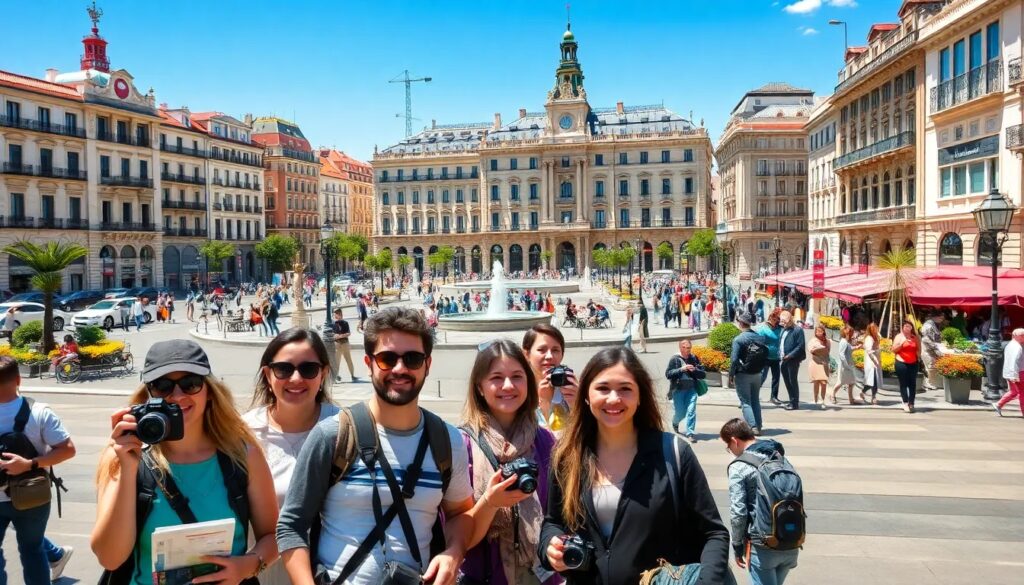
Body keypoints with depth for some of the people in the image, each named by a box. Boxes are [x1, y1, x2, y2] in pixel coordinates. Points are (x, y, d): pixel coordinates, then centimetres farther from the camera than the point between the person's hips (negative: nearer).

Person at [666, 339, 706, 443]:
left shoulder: (694, 358, 6)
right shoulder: (674, 359, -3)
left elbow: (702, 374, 7)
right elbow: (668, 374, -8)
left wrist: (695, 370, -13)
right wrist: (681, 369, -18)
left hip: (691, 389, 2)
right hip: (678, 390, -2)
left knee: (691, 411, -9)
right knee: (680, 413, 6)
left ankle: (690, 433, -2)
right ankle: (675, 423, 40)